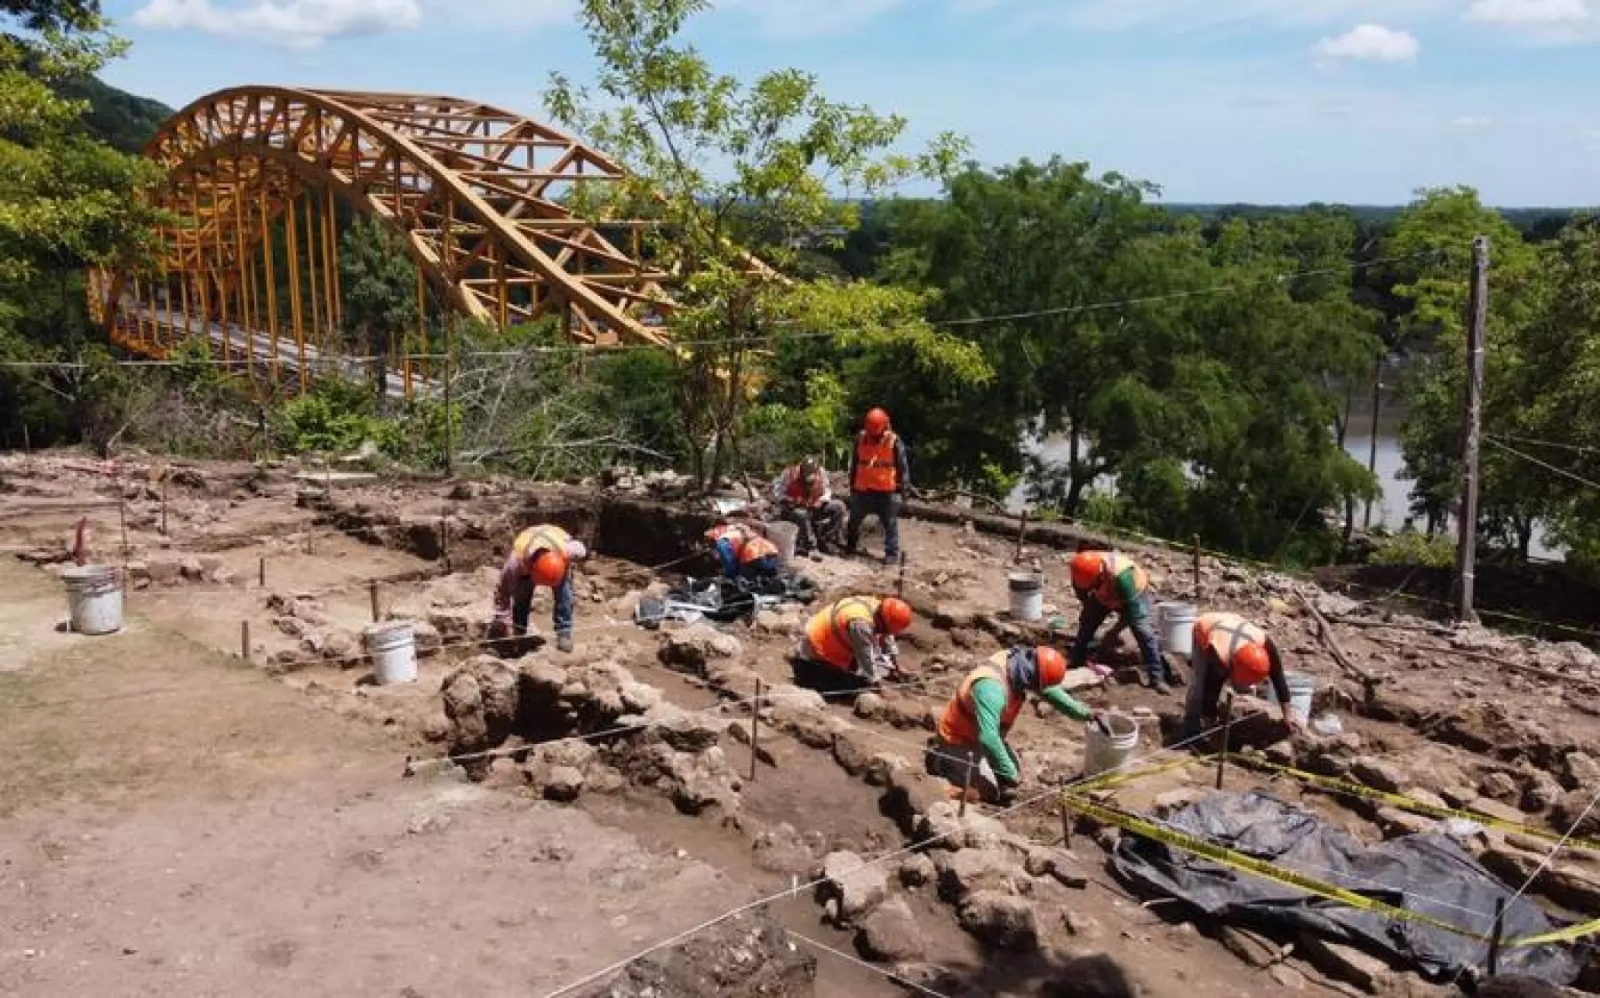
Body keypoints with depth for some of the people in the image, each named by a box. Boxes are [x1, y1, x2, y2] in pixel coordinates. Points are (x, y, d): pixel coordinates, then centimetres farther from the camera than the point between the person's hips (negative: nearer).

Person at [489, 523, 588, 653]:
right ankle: (518, 632, 0)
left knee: (564, 592, -21)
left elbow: (582, 551, -19)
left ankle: (564, 634, -15)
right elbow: (502, 589, -32)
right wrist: (501, 620, -29)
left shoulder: (566, 550, -45)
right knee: (522, 594, -15)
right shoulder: (517, 560, -45)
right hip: (528, 561, 0)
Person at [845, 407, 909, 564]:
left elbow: (903, 467, -5)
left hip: (887, 491, -3)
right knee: (854, 520, 15)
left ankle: (892, 553, 6)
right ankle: (850, 547, 32)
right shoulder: (860, 439, 1)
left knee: (890, 524, 1)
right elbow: (854, 464, 12)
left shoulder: (894, 442, -9)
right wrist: (852, 485, 15)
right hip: (862, 489, 4)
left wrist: (903, 488, -7)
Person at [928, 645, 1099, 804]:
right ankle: (942, 762, 3)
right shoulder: (992, 687, -40)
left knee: (1015, 774, 12)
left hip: (986, 736, 9)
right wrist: (1009, 774, -35)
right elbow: (988, 738, -44)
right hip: (959, 739, -9)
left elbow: (1050, 691, 6)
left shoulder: (1022, 663, -13)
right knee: (993, 792, -14)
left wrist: (1085, 713, 6)